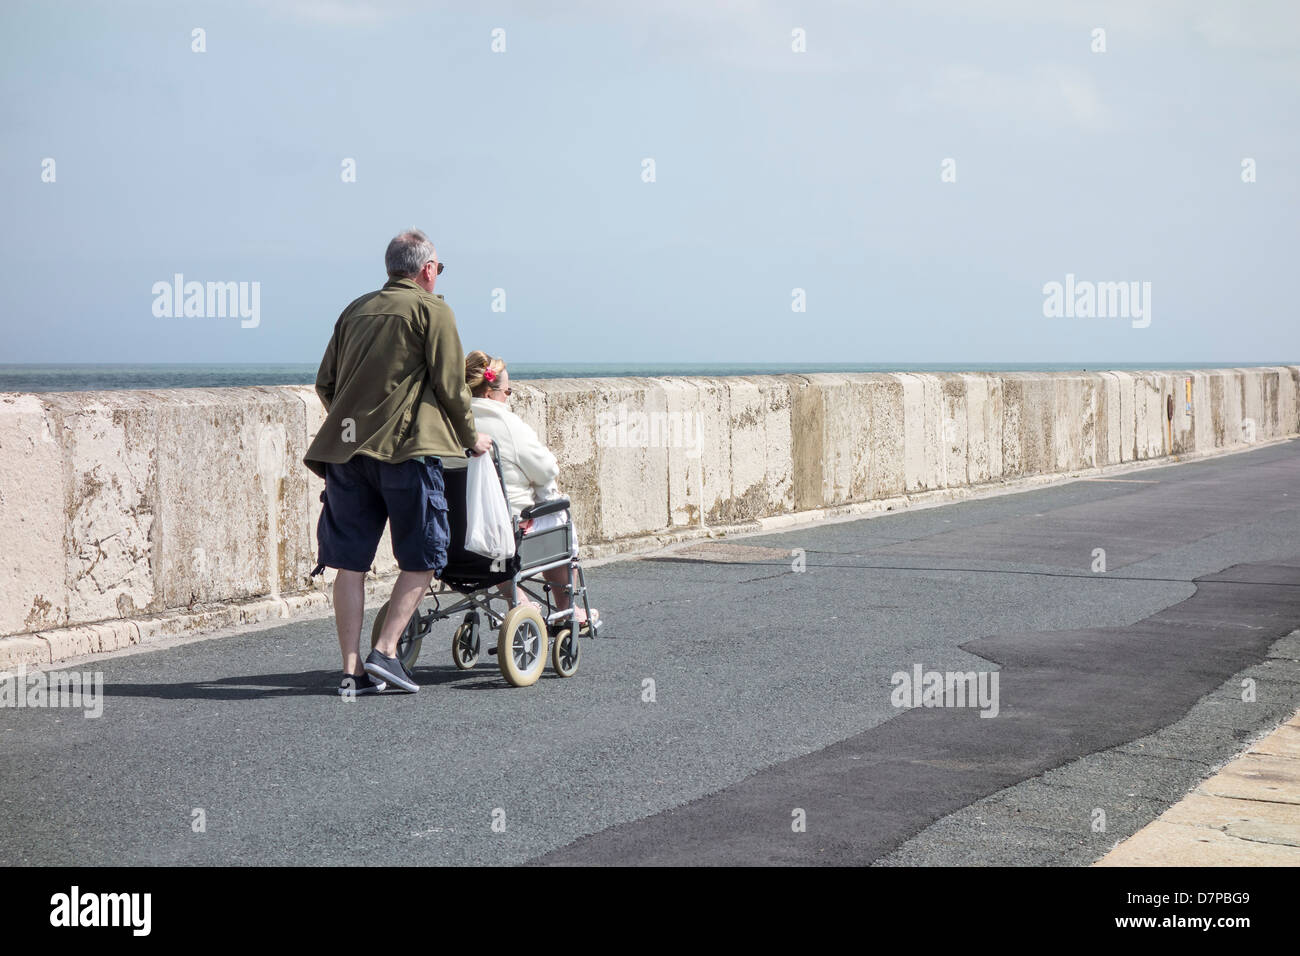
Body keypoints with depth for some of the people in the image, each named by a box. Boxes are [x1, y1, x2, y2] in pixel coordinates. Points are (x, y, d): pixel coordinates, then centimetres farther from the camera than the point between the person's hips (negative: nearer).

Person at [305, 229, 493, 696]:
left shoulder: (356, 310, 19)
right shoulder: (432, 310, 2)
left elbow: (325, 383, 19)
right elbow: (450, 385, -2)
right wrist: (470, 438, 13)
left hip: (345, 448, 6)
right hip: (406, 447, -6)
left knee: (350, 562, 6)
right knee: (422, 557, 5)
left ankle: (352, 671, 4)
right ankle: (385, 651, -5)